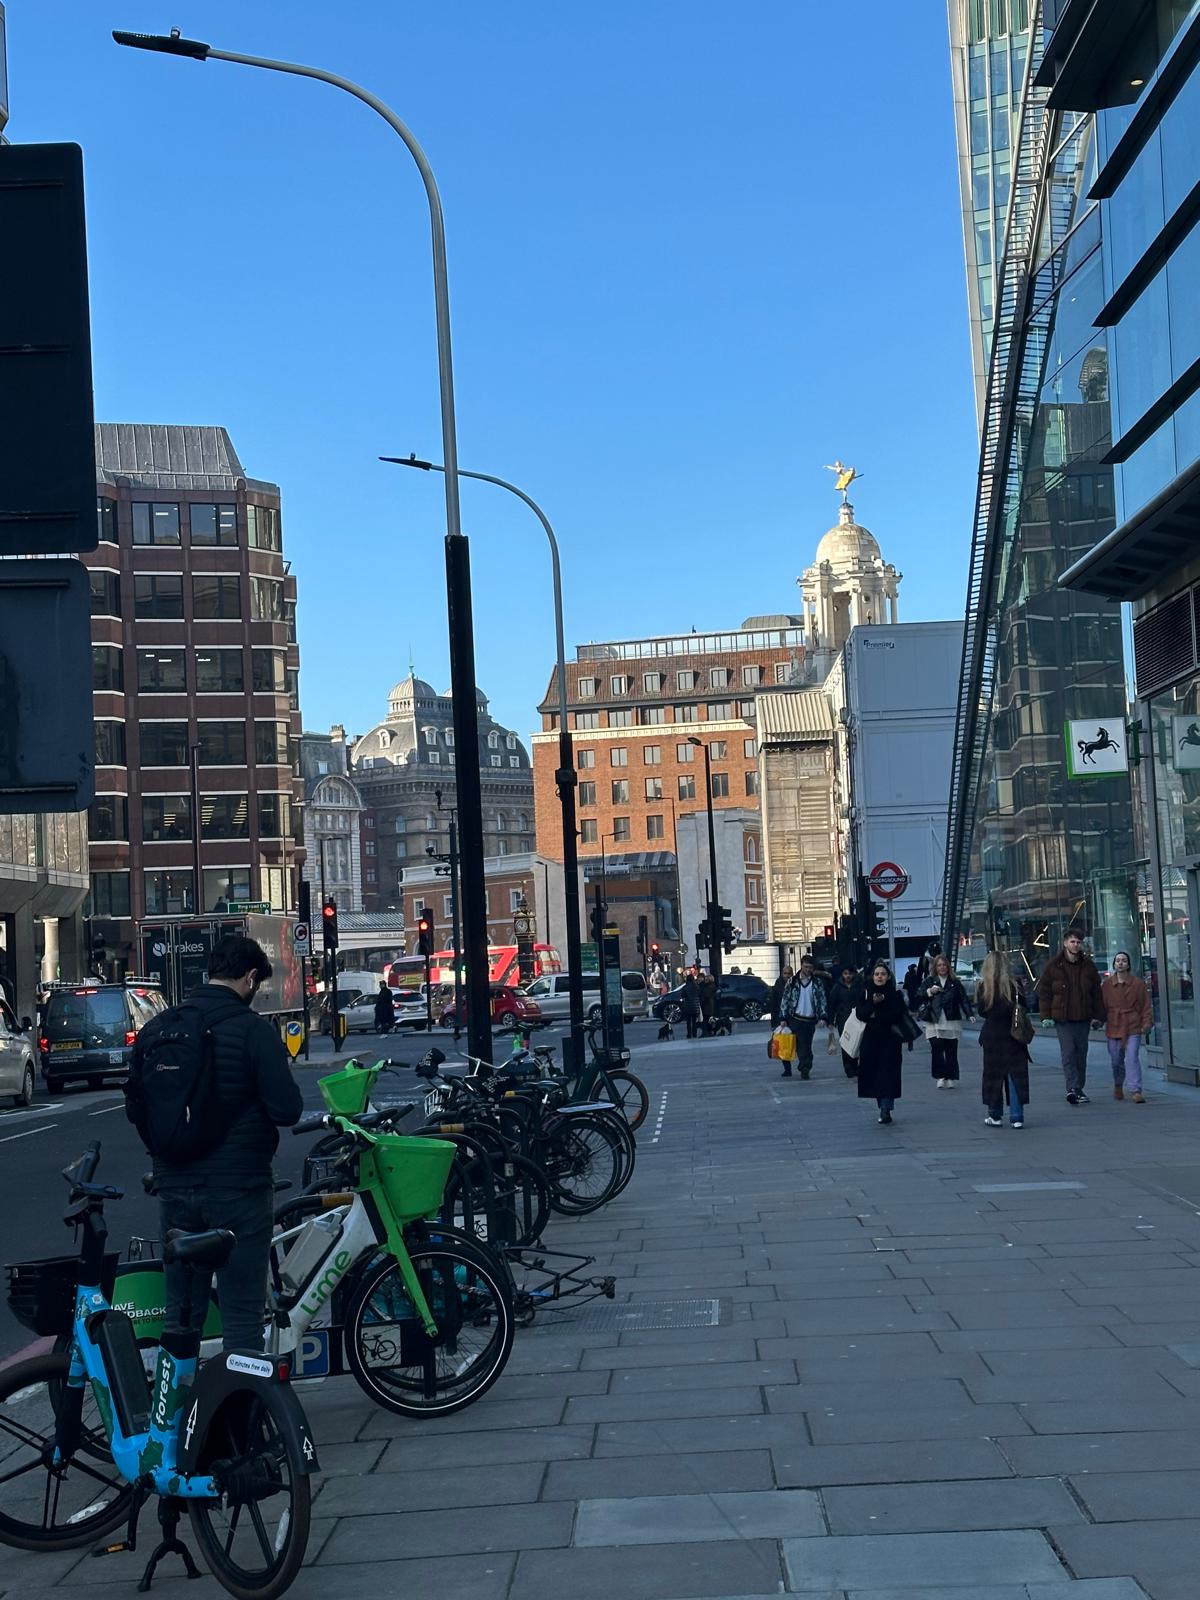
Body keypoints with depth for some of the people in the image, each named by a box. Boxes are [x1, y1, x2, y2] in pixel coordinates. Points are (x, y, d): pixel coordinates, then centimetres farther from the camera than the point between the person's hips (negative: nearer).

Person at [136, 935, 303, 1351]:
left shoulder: (155, 1029, 4)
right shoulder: (253, 1029, -12)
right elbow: (286, 1109, -15)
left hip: (175, 1188, 5)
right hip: (238, 1188, -5)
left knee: (180, 1316, 15)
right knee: (242, 1316, 3)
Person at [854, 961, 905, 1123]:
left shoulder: (895, 994, 1)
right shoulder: (865, 993, 7)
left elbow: (897, 1015, -10)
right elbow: (860, 1013, -6)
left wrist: (876, 1016, -11)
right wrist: (873, 1003, -21)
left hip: (890, 1039, -3)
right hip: (870, 1040, 3)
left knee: (888, 1073, -11)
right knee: (873, 1073, 3)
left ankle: (885, 1110, -16)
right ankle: (884, 1107, 16)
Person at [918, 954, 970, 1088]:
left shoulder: (955, 982, 9)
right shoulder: (929, 981, 9)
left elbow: (963, 1000, 5)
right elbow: (918, 995, 3)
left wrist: (969, 1015, -6)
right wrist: (929, 992, -14)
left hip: (952, 1022, 1)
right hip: (934, 1022, -1)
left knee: (951, 1051, 2)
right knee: (936, 1049, -12)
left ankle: (951, 1078, 9)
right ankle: (941, 1077, -2)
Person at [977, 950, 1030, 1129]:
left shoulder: (984, 987, -8)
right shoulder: (1013, 985, -7)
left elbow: (982, 1012, -3)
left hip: (992, 1036, -1)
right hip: (1013, 1034, 1)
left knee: (993, 1074, 10)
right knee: (1015, 1074, 5)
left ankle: (995, 1115, 14)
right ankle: (1017, 1117, 3)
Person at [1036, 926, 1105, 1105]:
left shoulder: (1088, 965, 6)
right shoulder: (1053, 966, -2)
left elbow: (1096, 992, 12)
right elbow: (1043, 992, 1)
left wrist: (1097, 1015, 6)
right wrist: (1046, 1016, -6)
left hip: (1082, 1018, 3)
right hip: (1062, 1018, -3)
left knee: (1081, 1053, 9)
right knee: (1068, 1053, -13)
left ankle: (1079, 1089, 19)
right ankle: (1072, 1089, -19)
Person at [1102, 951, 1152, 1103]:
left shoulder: (1138, 983, 2)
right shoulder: (1107, 985, 6)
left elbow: (1146, 1005, 3)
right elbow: (1102, 1005, 11)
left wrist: (1147, 1022, -4)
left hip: (1133, 1028, -2)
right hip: (1114, 1027, 2)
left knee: (1132, 1058, -14)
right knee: (1116, 1061, 10)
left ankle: (1136, 1091, -14)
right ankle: (1118, 1086, 36)